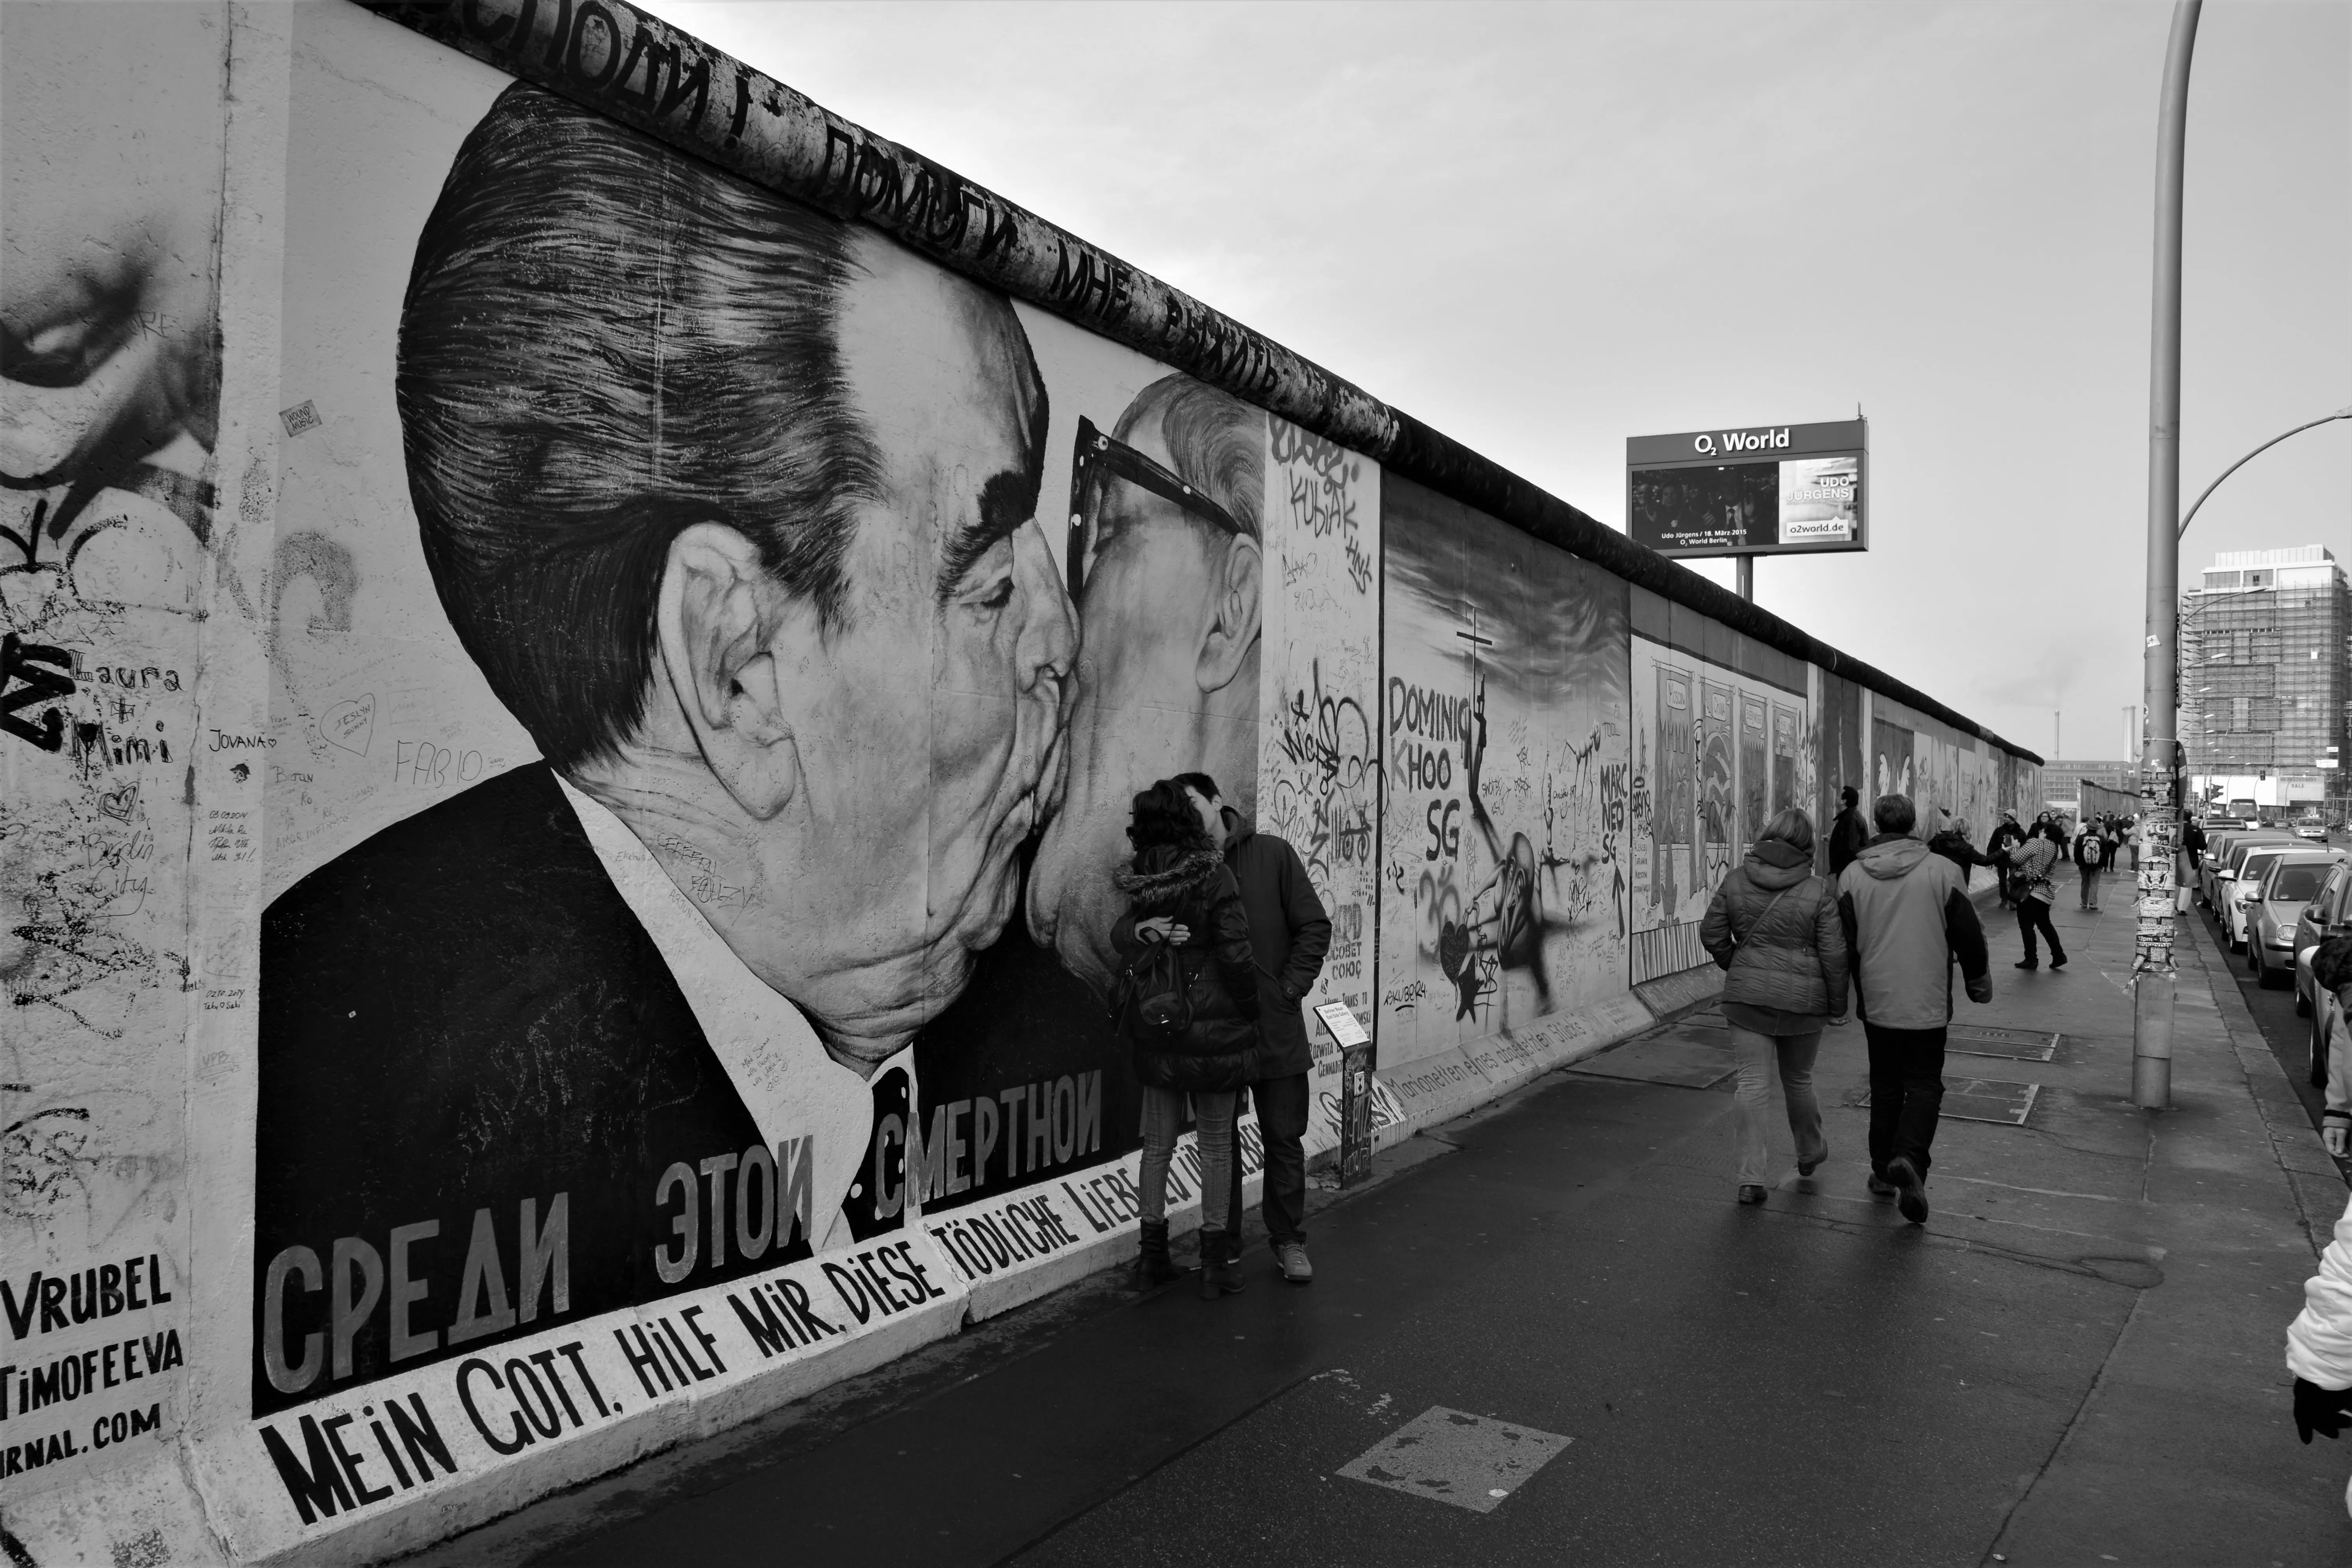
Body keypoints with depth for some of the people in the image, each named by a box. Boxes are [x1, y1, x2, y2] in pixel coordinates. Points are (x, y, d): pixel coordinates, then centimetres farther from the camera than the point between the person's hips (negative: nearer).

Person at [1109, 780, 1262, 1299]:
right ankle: (1214, 1260, 16)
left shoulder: (1140, 883, -1)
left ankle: (1153, 1250, 25)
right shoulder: (1213, 876, -16)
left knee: (1158, 1139, 16)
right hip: (1212, 1024, -4)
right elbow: (1235, 954, -15)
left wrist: (1142, 931, -11)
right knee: (1216, 1143, 8)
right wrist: (1251, 1011, -4)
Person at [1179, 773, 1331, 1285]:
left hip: (1275, 1029, -1)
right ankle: (1223, 1245, 27)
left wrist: (1289, 990, -9)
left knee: (1284, 1139, 8)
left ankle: (1289, 1241, 24)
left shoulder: (1273, 854, -3)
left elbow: (1315, 926, -2)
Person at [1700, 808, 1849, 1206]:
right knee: (1798, 1080, 18)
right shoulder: (1820, 891, -8)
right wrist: (1837, 1005, 3)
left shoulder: (1736, 881, -2)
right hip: (1803, 999, -1)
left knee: (1753, 1083, 1)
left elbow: (1712, 934, 3)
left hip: (1747, 995, 1)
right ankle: (1809, 1153, 41)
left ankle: (1751, 1179, -4)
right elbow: (1834, 954, -7)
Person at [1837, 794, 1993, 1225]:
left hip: (1876, 1001, 2)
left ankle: (1883, 1172, 19)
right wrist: (1978, 980, 13)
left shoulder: (1853, 875, -3)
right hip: (1928, 1002, -2)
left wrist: (1849, 993, 17)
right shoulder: (1942, 870, -8)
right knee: (1924, 1084, 6)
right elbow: (1969, 935, -3)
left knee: (1885, 1084, 14)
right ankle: (1908, 1158, -16)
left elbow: (1844, 943, 3)